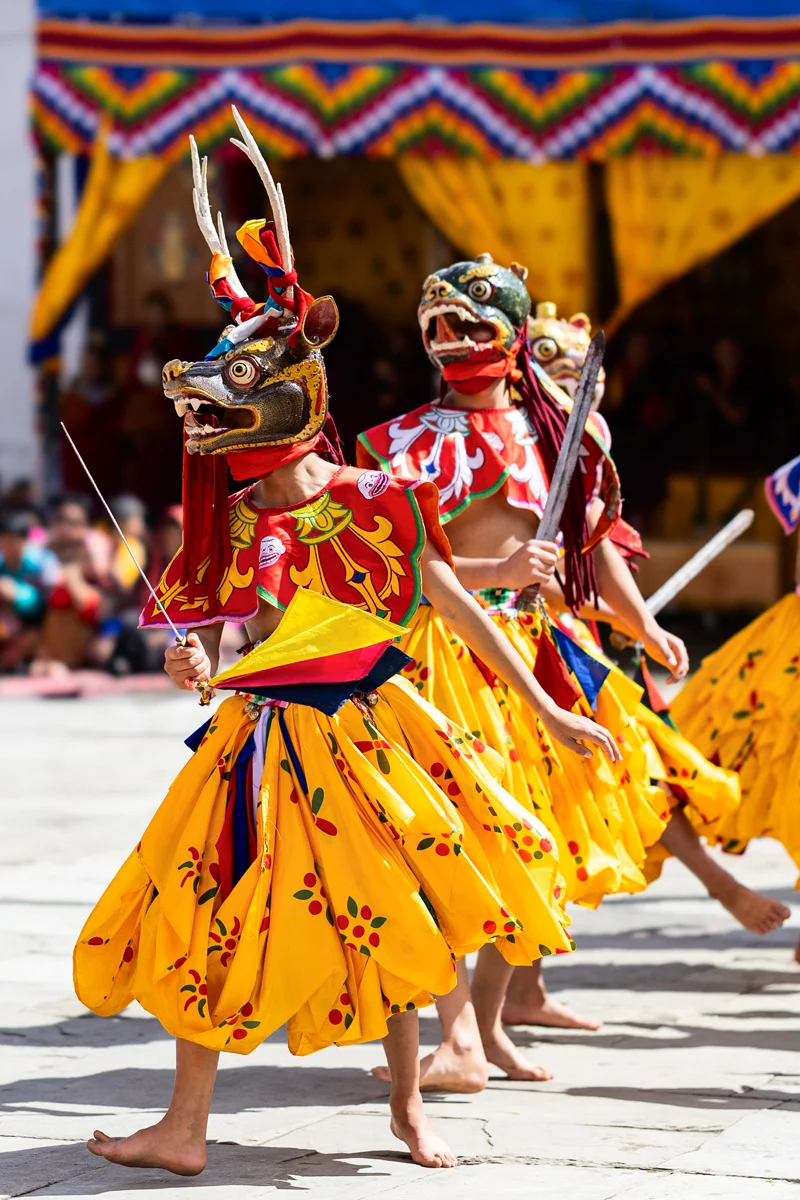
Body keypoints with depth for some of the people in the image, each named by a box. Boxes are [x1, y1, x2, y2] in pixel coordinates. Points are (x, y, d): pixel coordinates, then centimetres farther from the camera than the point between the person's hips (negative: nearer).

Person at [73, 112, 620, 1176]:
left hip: (368, 735, -2)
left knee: (392, 922, 5)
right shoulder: (235, 525, -1)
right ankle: (185, 1128, 6)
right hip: (265, 747, 3)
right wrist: (193, 659, -17)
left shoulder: (374, 505, -10)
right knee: (217, 926, 0)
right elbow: (210, 629, 8)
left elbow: (457, 606, -4)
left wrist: (548, 710, -2)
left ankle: (408, 1105, 23)